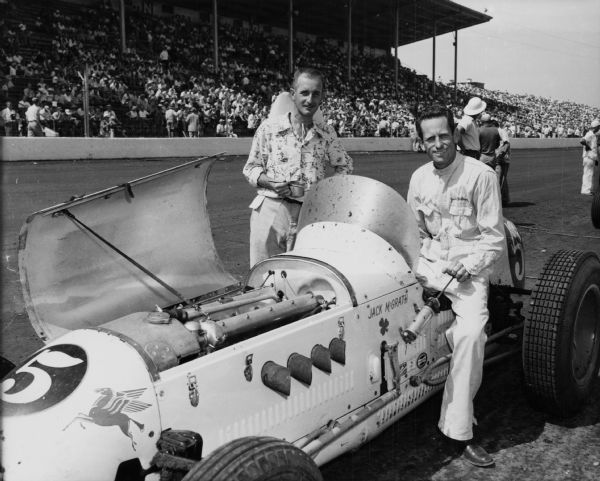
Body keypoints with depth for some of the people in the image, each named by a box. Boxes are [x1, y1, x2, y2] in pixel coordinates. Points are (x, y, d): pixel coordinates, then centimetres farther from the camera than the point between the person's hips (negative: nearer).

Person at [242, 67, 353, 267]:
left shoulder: (327, 134, 8)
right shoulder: (270, 127, 3)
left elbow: (345, 166, 22)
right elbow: (251, 168, 8)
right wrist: (270, 182, -11)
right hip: (270, 211, -1)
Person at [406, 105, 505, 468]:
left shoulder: (481, 175, -8)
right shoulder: (419, 178, 8)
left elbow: (494, 240, -6)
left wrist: (465, 268, -17)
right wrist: (422, 258, -1)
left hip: (470, 268, -5)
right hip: (430, 262, 5)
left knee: (470, 333, -29)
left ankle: (459, 430, -19)